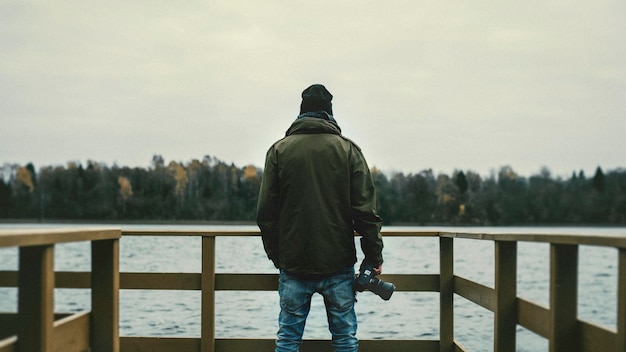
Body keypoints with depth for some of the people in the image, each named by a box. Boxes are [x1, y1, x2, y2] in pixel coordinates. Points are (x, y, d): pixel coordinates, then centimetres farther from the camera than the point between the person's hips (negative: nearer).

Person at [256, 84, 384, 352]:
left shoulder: (279, 150, 3)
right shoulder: (348, 149, 1)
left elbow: (266, 212, 2)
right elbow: (366, 211, -4)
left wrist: (276, 255, 12)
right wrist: (375, 257, 3)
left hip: (293, 265, 0)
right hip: (339, 265, 0)